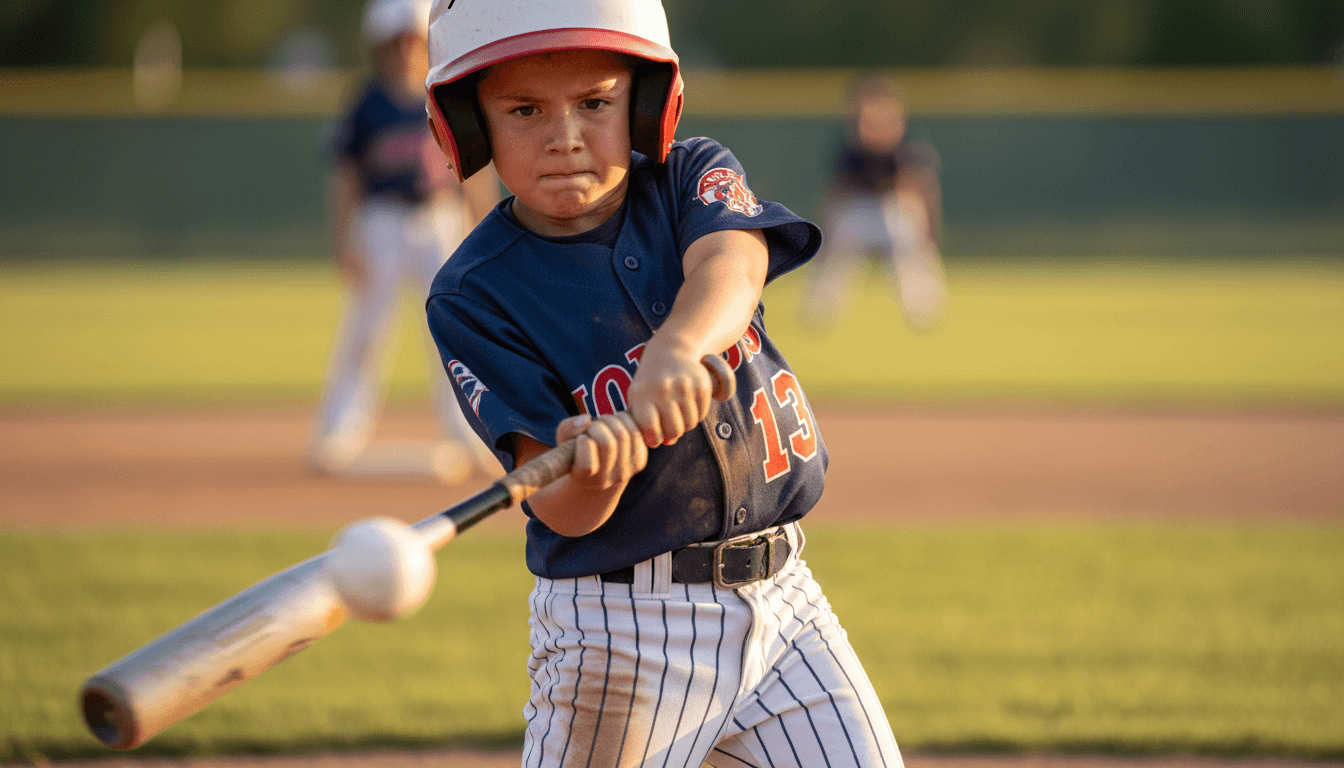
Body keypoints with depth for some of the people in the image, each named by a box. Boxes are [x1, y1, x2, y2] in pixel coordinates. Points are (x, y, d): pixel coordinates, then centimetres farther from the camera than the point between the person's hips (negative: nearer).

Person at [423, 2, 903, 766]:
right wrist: (595, 469, -42)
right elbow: (562, 512, -17)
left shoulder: (693, 179, 1)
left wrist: (678, 346, -46)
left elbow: (730, 263, -24)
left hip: (781, 599, 4)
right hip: (618, 627, -3)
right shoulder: (473, 296, -9)